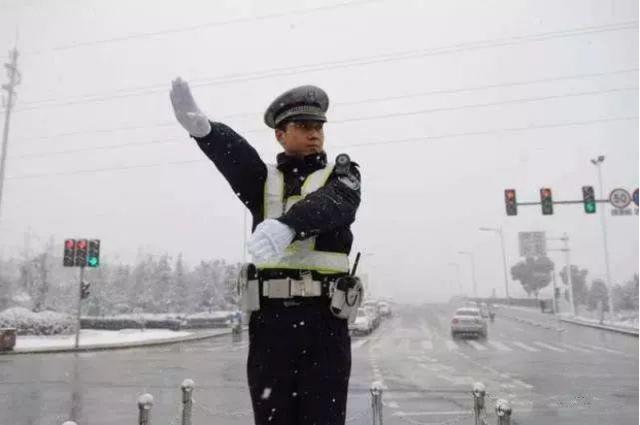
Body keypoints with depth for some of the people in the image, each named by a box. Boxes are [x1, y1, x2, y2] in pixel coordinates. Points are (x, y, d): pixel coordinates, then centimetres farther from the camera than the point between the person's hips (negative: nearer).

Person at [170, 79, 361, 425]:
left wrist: (285, 225, -39)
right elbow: (233, 154, -11)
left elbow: (329, 205, -18)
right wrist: (201, 127, -33)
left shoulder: (341, 175, 6)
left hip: (323, 320, -1)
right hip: (269, 320, 2)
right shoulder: (263, 179, 11)